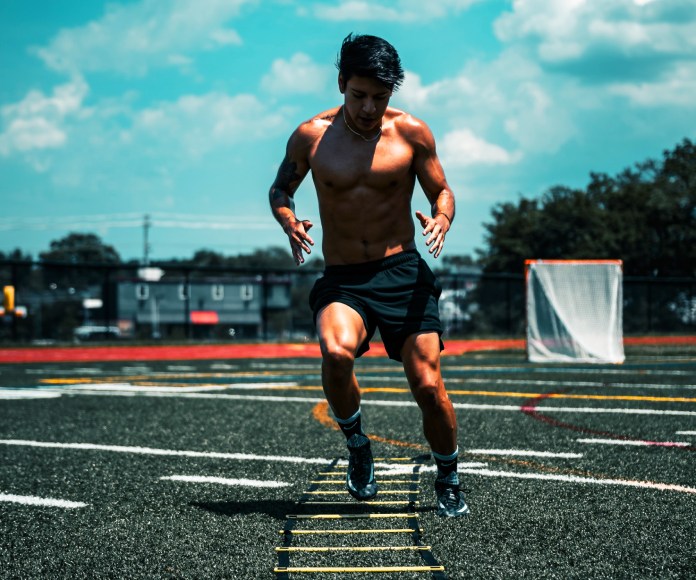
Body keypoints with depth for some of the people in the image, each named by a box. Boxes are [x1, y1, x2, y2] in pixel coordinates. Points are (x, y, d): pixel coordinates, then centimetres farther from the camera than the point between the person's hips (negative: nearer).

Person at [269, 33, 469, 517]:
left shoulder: (411, 132, -1)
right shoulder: (311, 136, 0)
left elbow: (442, 191, 10)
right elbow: (280, 190, 14)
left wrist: (442, 219, -14)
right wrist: (289, 223, -8)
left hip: (402, 273, 0)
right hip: (342, 280, 0)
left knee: (428, 385, -8)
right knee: (336, 353, -31)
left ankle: (449, 484, 17)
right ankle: (358, 447, -4)